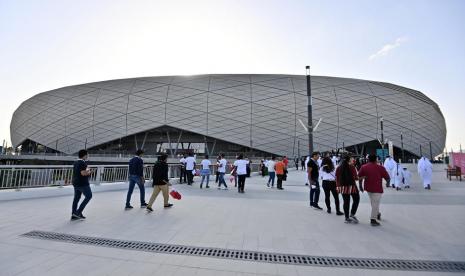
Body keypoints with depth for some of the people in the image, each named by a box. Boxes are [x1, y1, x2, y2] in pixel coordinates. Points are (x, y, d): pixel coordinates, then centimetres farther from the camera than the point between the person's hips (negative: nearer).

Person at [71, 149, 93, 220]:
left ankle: (73, 215, 19)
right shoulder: (83, 163, -18)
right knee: (88, 196, 3)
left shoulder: (75, 162, 12)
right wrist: (88, 171, -6)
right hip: (83, 184, -9)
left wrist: (88, 172, 14)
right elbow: (83, 173, -26)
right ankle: (78, 212, 1)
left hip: (75, 183, 9)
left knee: (76, 198, 14)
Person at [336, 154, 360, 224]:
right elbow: (355, 177, -8)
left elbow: (337, 178, 6)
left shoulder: (339, 168, 5)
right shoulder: (352, 167, -9)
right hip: (351, 186, -4)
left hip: (343, 187, 5)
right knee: (356, 199, 14)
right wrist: (359, 177, 11)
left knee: (346, 202, 9)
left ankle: (347, 218, 14)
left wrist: (338, 186, 11)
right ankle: (352, 214, 11)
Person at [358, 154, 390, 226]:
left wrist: (361, 186, 10)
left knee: (373, 202, 26)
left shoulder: (363, 167, 0)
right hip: (377, 189, -4)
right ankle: (373, 220, 2)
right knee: (375, 203, 1)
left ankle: (377, 214, 40)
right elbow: (387, 178, -3)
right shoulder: (380, 167, -8)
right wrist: (387, 183, 19)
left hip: (367, 188, 4)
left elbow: (360, 177, 0)